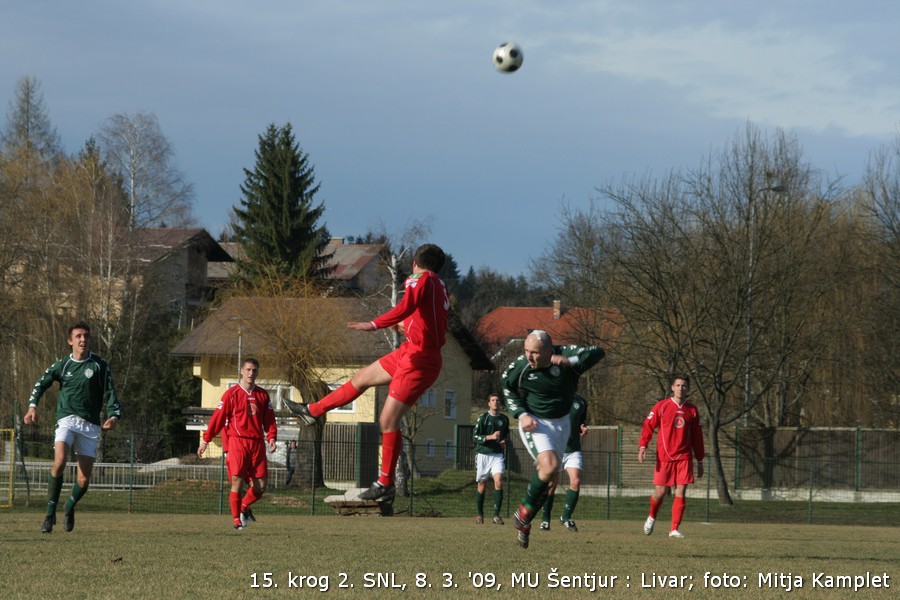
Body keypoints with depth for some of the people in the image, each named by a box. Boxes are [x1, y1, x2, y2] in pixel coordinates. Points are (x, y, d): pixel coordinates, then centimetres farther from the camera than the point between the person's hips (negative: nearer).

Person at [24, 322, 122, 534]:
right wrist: (32, 406, -5)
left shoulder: (99, 365, 4)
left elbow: (110, 393, 2)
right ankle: (50, 514, -18)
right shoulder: (62, 365, 6)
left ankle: (69, 508, 34)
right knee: (59, 462, -27)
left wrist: (114, 416, -16)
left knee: (83, 480, 1)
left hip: (90, 426, 1)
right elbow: (41, 384, 13)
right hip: (67, 420, -1)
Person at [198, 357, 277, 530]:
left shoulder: (263, 395, 11)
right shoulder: (232, 394, -1)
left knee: (261, 486, 2)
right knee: (237, 481, -11)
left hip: (257, 443, 4)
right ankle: (237, 520, -2)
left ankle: (244, 507, 29)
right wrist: (206, 440, -4)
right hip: (238, 442, -4)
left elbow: (269, 420, 13)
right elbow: (218, 417, -2)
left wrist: (271, 438, -4)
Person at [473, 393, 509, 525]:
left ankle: (496, 515, -15)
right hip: (483, 454, -2)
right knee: (482, 486, 4)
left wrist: (504, 441, 7)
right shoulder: (483, 418, -3)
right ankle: (480, 514, 19)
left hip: (497, 455, 2)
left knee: (498, 482, -16)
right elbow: (475, 437, -8)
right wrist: (491, 437, -20)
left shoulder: (504, 419, 9)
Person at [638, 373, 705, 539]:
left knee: (680, 493, -6)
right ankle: (652, 517, 28)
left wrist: (699, 461, 15)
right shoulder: (662, 406, 1)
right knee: (660, 493, -2)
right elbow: (648, 426, -1)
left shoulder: (692, 411, 9)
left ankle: (674, 529, -2)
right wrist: (643, 446, -15)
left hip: (684, 457, 2)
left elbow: (697, 437, 16)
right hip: (664, 457, -2)